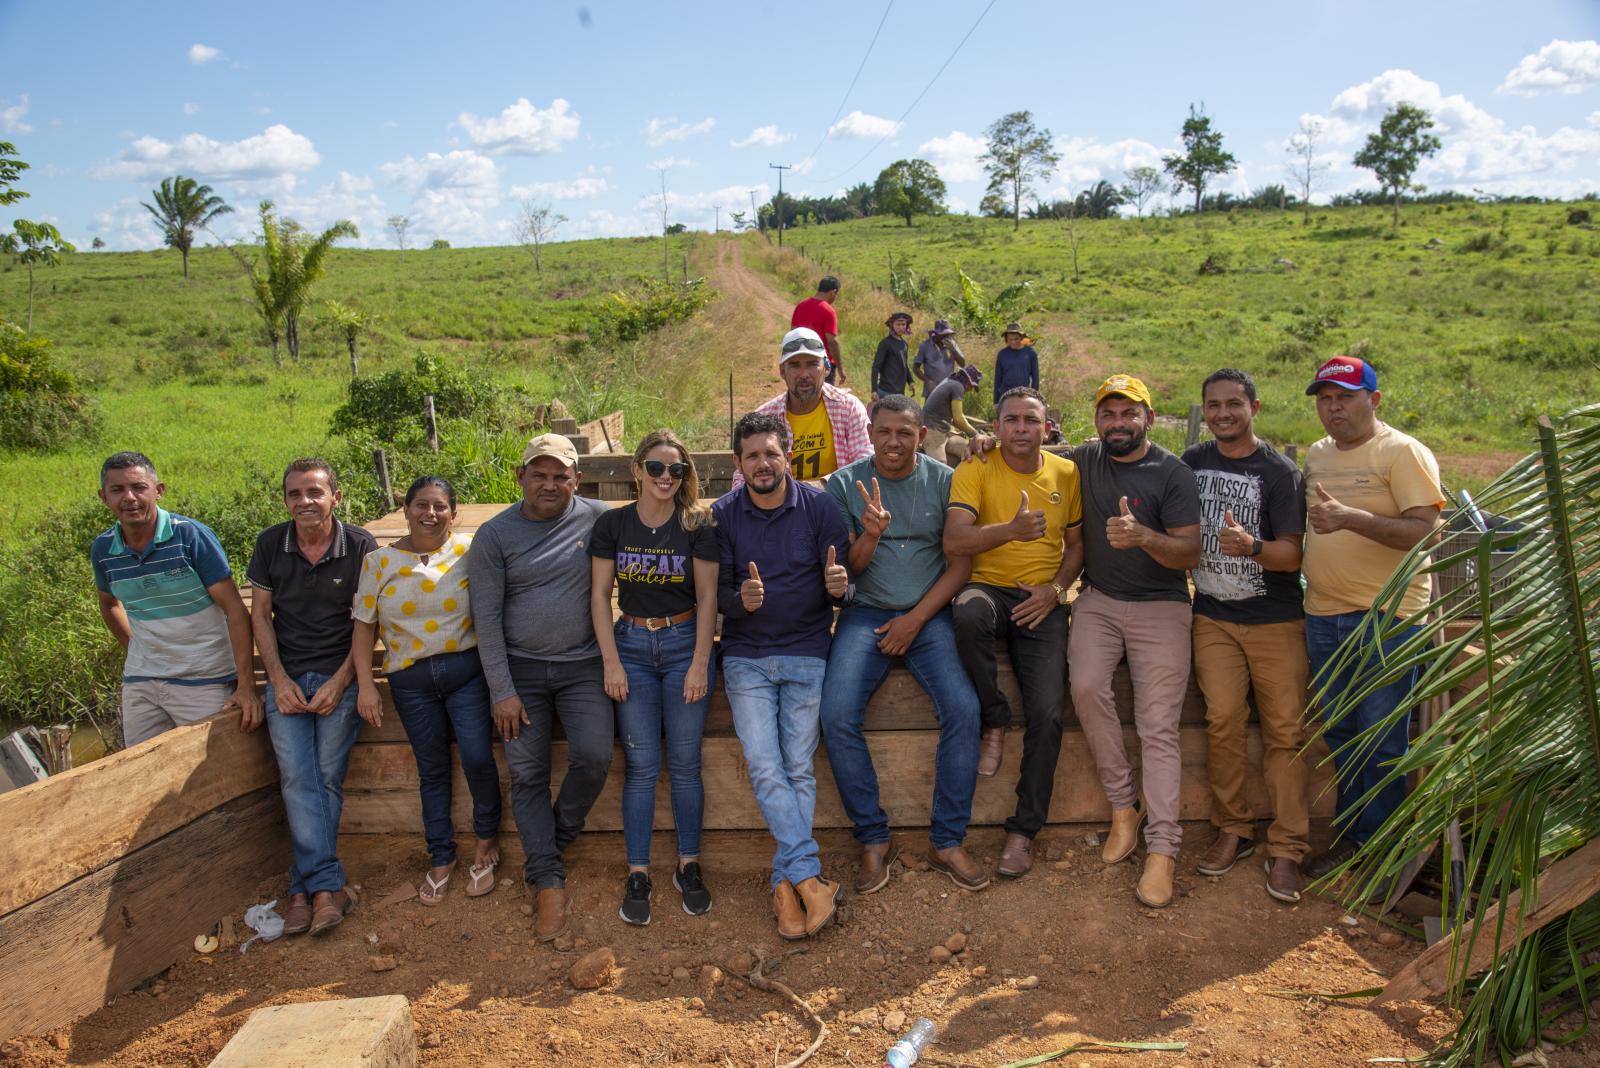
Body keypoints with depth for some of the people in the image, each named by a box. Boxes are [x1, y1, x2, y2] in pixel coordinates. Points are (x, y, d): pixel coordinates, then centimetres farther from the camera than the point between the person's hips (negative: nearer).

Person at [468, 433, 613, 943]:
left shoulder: (597, 519, -1)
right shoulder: (495, 534, -3)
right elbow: (486, 617, -3)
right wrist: (502, 690, -7)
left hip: (583, 664, 0)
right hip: (520, 668, 0)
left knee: (594, 756, -16)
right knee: (527, 775, 1)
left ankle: (552, 843, 11)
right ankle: (549, 881, 12)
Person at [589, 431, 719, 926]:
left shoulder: (697, 524, -3)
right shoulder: (612, 524, 0)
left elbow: (707, 597, -2)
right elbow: (599, 594, 0)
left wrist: (700, 663, -8)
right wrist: (611, 661, -6)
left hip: (685, 643, -1)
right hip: (631, 644, 1)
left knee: (685, 762, 3)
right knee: (641, 764, 0)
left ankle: (688, 865, 18)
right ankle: (638, 873, 11)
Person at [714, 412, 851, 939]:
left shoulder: (818, 506, 1)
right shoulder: (722, 514, 2)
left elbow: (842, 576, 2)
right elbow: (716, 590, 3)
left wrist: (839, 585, -23)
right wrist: (741, 599, -20)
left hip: (806, 651, 0)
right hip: (746, 654, 1)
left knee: (799, 768, -6)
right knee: (765, 769, -12)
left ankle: (786, 884, 3)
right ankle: (810, 877, -8)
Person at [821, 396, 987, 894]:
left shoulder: (944, 481, 3)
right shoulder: (845, 483, 3)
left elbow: (960, 563, 1)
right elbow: (846, 569, 1)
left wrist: (916, 619, -9)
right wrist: (870, 536, -21)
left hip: (928, 613, 0)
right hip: (866, 612, 0)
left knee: (963, 707, -23)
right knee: (836, 714, -22)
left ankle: (947, 840, -6)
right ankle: (874, 839, -5)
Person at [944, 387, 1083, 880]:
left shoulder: (1066, 473, 10)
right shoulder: (975, 470, -1)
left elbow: (1077, 543, 16)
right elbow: (953, 540, -15)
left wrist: (1056, 588, -3)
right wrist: (1011, 530, -32)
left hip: (1041, 601, 2)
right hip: (989, 588, -1)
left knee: (1047, 712, -16)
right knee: (969, 615, -40)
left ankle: (1023, 830, 1)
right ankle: (995, 721, -13)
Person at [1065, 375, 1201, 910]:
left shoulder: (1174, 475, -3)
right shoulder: (1085, 460, 10)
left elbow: (1190, 553, -9)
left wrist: (1142, 536, -29)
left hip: (1160, 606, -3)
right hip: (1098, 600, 3)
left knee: (1158, 726, -12)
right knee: (1087, 688, -24)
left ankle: (1161, 849, -8)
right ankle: (1124, 806, -7)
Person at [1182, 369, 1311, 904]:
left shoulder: (1279, 472, -6)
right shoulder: (1193, 461, 7)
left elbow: (1292, 554, -13)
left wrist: (1250, 546, -31)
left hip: (1275, 619, -2)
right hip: (1213, 616, 3)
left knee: (1284, 730, -3)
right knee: (1223, 721, -3)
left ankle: (1286, 848, 6)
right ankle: (1234, 830, 12)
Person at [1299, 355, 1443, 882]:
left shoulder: (1403, 453, -8)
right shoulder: (1316, 455, 13)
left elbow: (1424, 531, -18)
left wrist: (1350, 517, -28)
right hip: (1323, 616, 7)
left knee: (1381, 740, 2)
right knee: (1340, 734, 15)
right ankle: (1349, 833, 28)